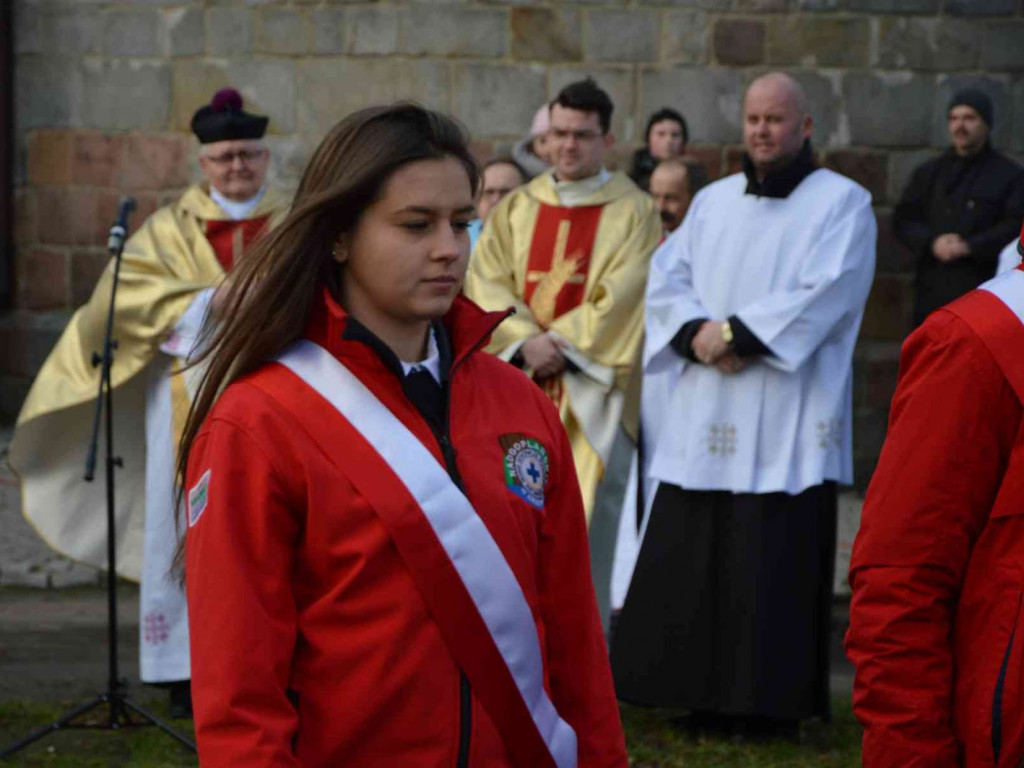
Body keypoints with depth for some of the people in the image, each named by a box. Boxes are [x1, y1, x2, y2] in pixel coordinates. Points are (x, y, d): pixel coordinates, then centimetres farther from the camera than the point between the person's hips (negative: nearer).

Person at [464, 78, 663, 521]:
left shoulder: (633, 212, 3)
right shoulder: (514, 209, 14)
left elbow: (621, 298, -6)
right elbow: (485, 285, 3)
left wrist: (560, 342, -12)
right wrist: (525, 341, -12)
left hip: (588, 391, -3)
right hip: (517, 388, 3)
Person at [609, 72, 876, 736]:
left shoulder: (841, 202, 1)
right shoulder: (713, 202, 17)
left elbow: (826, 292, -12)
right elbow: (666, 277, 9)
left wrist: (737, 332, -16)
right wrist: (697, 333, -11)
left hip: (785, 421, -5)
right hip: (702, 414, 5)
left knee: (774, 560, -6)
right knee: (688, 555, 3)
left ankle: (772, 704, 1)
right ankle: (708, 697, 11)